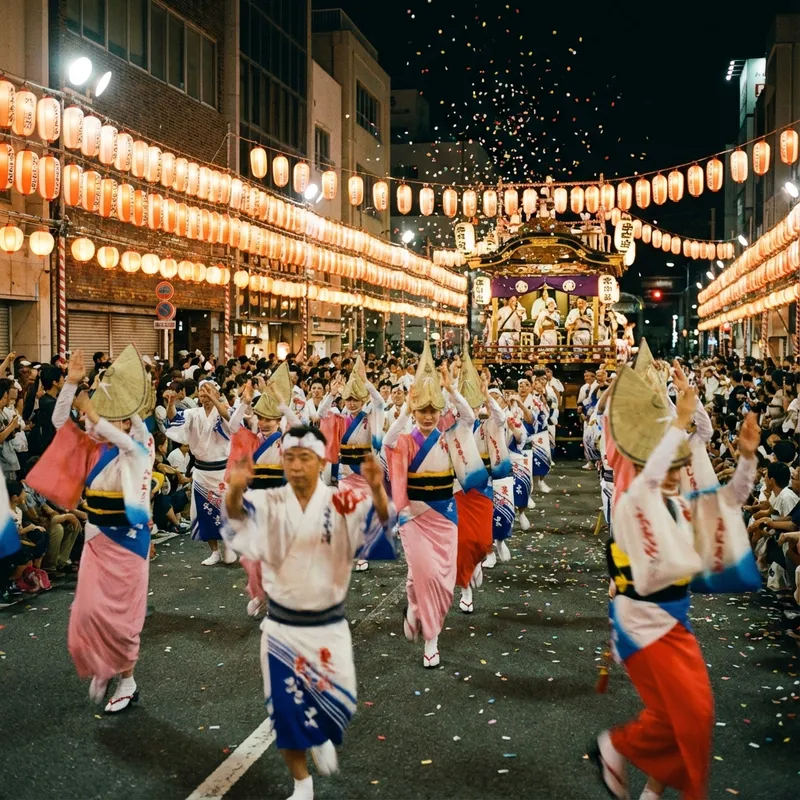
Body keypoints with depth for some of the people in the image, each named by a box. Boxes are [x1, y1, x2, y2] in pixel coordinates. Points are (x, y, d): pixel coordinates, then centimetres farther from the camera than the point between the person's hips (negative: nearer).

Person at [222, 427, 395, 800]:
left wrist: (377, 488, -49)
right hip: (282, 627, 0)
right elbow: (236, 516, -28)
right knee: (286, 711, 6)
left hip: (329, 626, 0)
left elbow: (382, 520, -26)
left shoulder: (342, 502, -9)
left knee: (340, 704, 3)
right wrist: (235, 489, -52)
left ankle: (322, 740, 40)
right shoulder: (268, 503, -8)